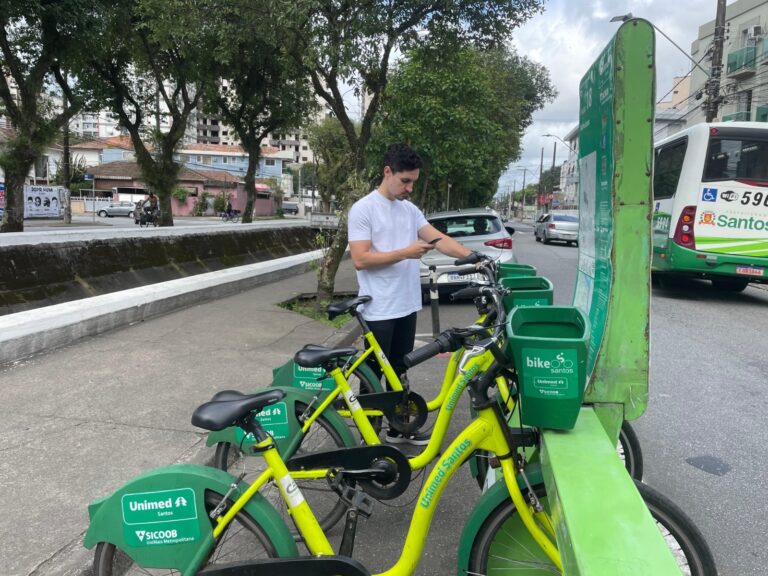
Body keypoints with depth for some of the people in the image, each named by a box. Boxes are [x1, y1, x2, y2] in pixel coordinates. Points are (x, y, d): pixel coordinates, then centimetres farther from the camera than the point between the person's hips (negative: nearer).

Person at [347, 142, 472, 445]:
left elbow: (439, 238, 2)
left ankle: (398, 427, 32)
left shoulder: (410, 210, 11)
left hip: (407, 307, 7)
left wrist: (472, 256, -13)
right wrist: (405, 253, -21)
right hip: (378, 311, -7)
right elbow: (360, 259, -17)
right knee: (374, 375, 5)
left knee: (399, 372, 18)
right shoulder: (363, 209, -10)